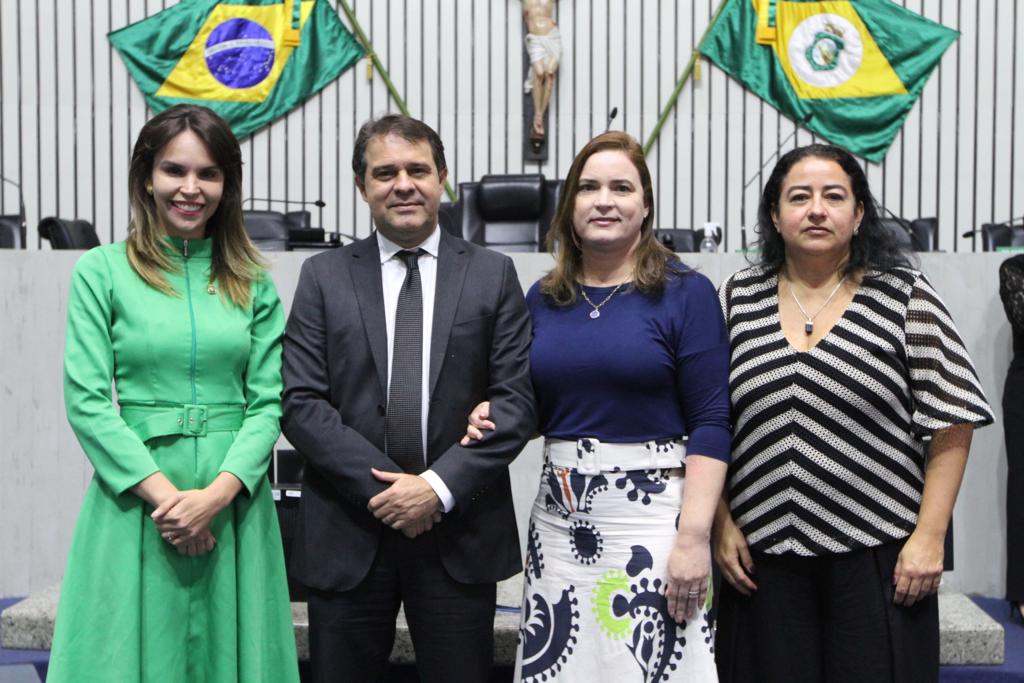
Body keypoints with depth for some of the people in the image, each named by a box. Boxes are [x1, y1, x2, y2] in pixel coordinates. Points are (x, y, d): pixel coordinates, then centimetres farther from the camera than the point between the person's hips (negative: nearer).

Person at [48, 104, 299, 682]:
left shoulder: (253, 283, 8)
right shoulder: (101, 271, 1)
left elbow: (268, 401, 3)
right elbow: (87, 401, -4)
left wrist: (217, 493, -12)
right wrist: (164, 492, -13)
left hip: (235, 500, 2)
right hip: (136, 499, -2)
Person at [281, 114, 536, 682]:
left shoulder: (493, 275, 5)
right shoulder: (323, 277, 5)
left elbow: (516, 400, -2)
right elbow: (300, 403, -2)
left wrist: (440, 485, -13)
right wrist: (381, 488, -12)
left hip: (461, 533, 0)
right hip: (347, 534, 0)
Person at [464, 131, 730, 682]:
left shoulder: (685, 294, -4)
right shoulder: (544, 299, 9)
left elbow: (711, 424, -8)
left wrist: (693, 537, -15)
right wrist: (494, 419, -3)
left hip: (651, 515, -4)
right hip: (558, 518, 4)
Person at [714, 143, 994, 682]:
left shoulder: (905, 296, 0)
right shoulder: (737, 298, 6)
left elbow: (952, 426, -1)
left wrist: (929, 537, -7)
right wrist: (721, 524, 2)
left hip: (878, 557, -2)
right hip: (761, 554, 2)